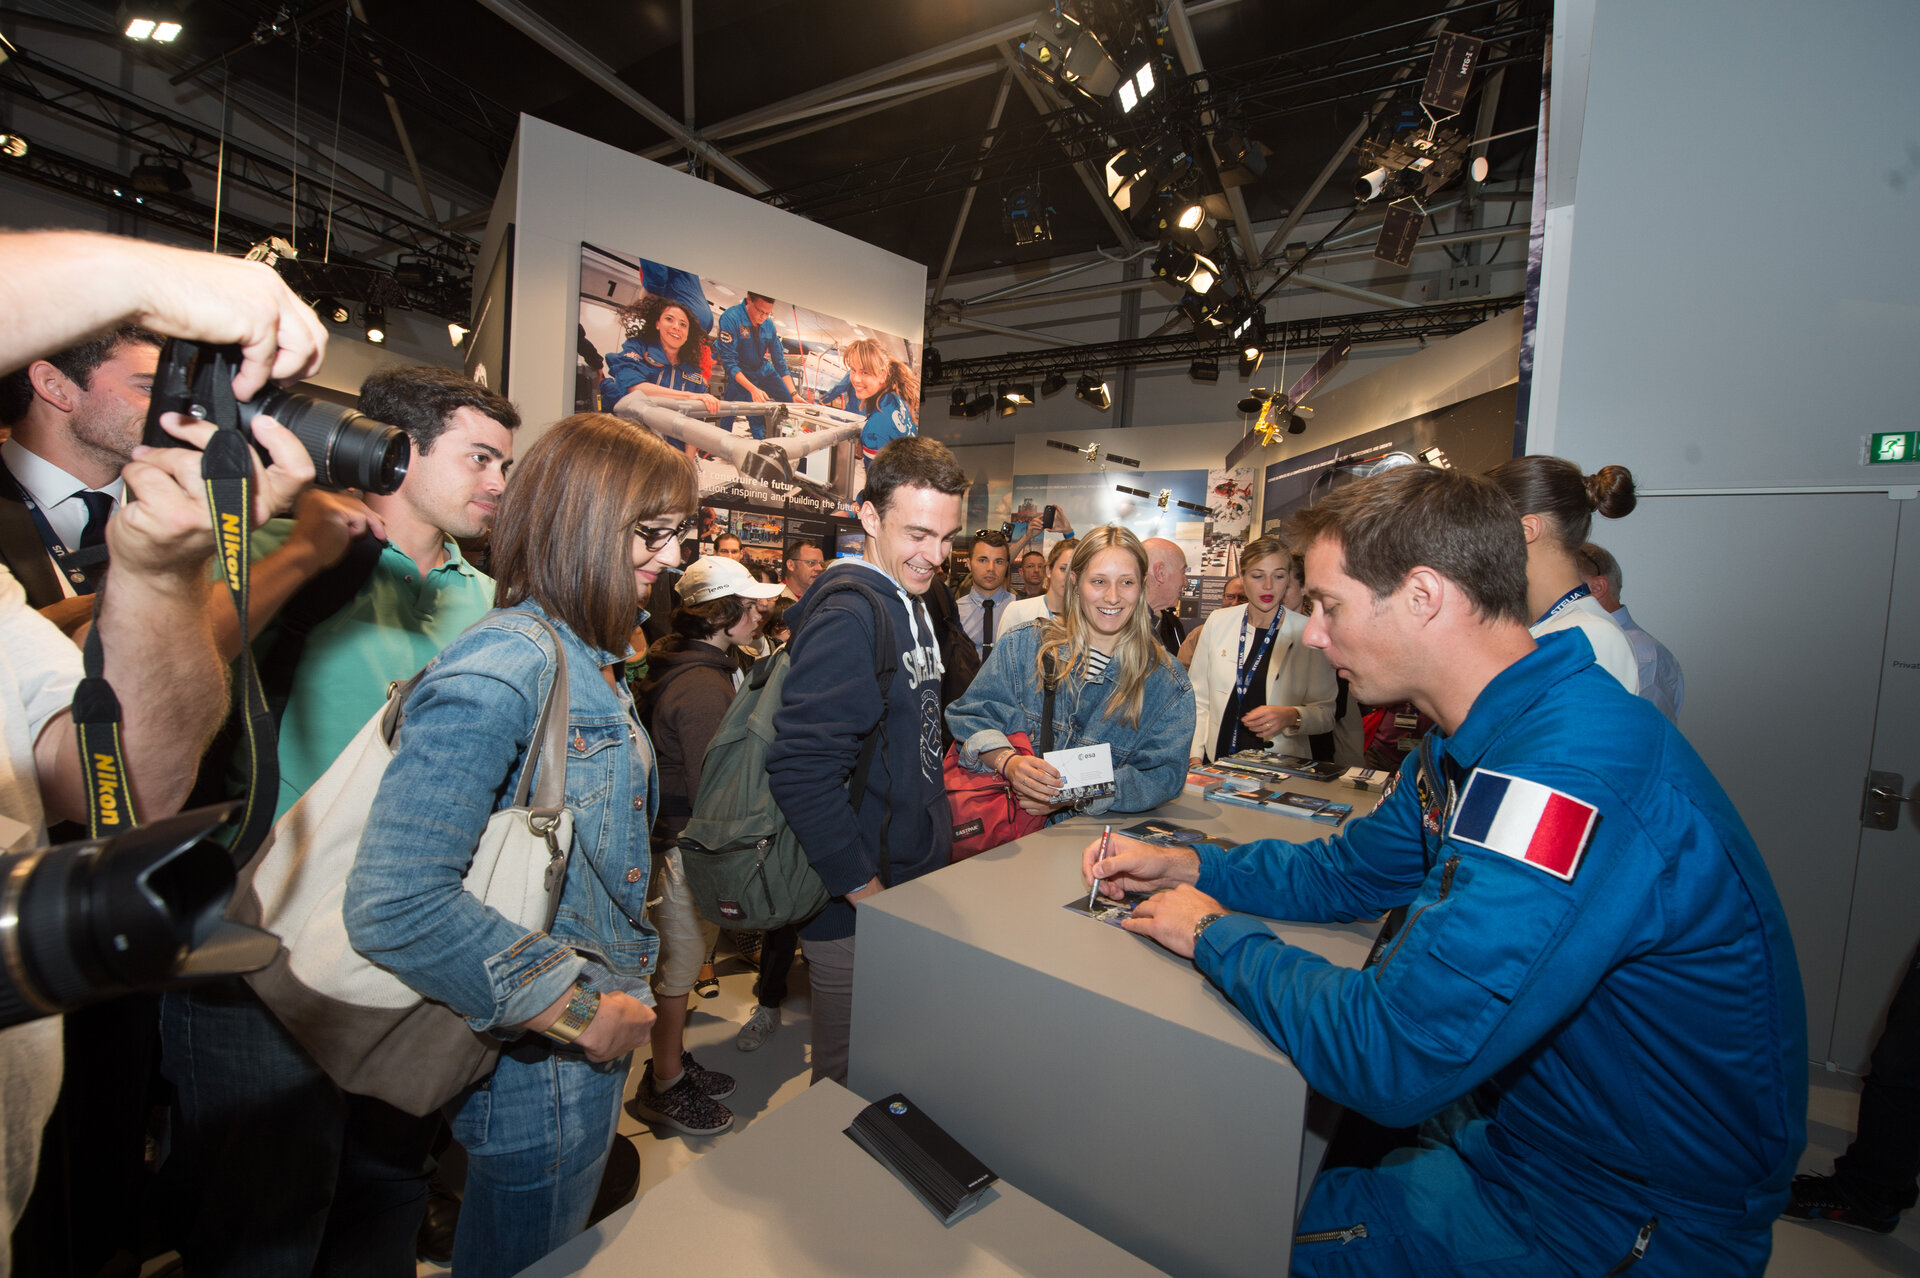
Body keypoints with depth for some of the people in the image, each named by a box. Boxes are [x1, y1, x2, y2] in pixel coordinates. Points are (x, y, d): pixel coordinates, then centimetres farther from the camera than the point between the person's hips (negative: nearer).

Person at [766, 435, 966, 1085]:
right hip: (856, 908, -9)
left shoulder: (912, 604, 10)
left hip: (914, 880, 9)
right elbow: (801, 772, -27)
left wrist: (936, 847, 14)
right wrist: (864, 888, -21)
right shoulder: (846, 617, -21)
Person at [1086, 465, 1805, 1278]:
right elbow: (1351, 872, 10)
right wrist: (1192, 868, -4)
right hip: (1523, 1109, 8)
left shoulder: (1571, 775, -35)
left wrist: (1218, 934, -19)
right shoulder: (1481, 736, -1)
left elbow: (1384, 1058, -35)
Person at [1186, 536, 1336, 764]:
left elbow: (1326, 712, 5)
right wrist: (1195, 756, -1)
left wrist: (1292, 716, -15)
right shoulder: (1218, 621, 5)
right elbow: (1198, 697, 7)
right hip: (1217, 760, 2)